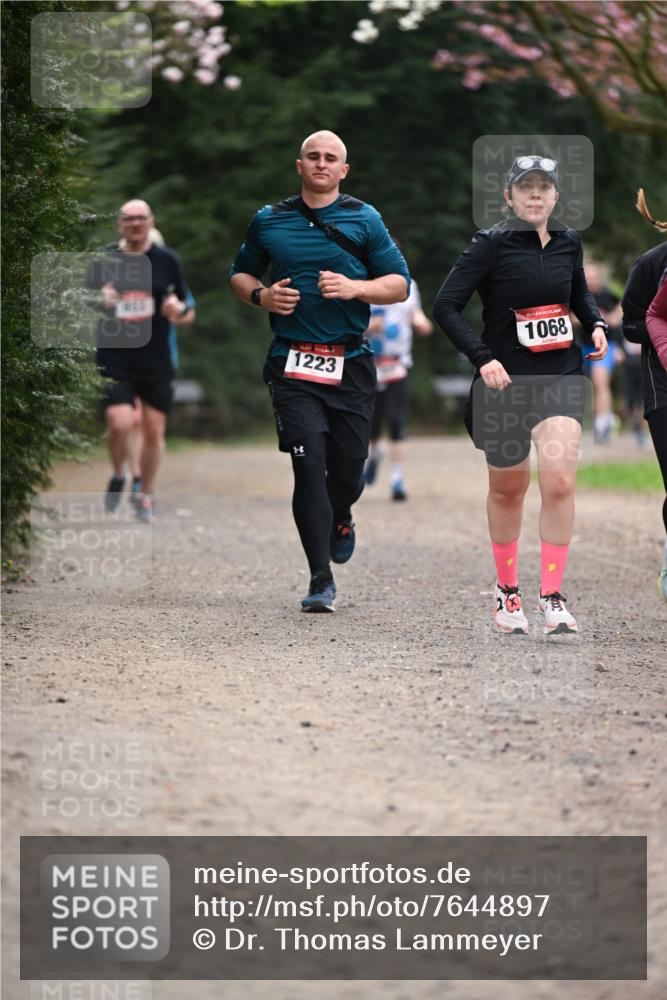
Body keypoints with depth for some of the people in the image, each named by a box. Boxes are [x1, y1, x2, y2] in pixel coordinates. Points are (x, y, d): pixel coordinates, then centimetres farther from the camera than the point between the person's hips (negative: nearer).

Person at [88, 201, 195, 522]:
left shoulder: (167, 261, 4)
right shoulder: (104, 260, 3)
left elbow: (189, 312, 10)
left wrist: (179, 311, -14)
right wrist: (99, 302, -11)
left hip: (156, 361, 1)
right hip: (114, 359, -1)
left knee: (153, 430, 3)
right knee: (120, 424, -16)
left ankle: (145, 497, 21)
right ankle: (118, 477, 14)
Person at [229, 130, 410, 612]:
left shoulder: (365, 220, 6)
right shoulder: (269, 221, 10)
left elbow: (400, 283, 6)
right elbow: (239, 273, 21)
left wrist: (355, 288, -13)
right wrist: (261, 295, -1)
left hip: (351, 364, 1)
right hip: (293, 364, 0)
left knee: (349, 471, 4)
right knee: (309, 466, -12)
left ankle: (340, 518, 42)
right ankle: (321, 582, -10)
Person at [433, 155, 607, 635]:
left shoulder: (569, 241, 5)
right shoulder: (492, 244, -10)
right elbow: (446, 306, -12)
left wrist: (596, 324, 6)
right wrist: (483, 359, -21)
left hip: (561, 375, 2)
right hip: (505, 379, -2)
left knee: (559, 481, -15)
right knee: (508, 488, 11)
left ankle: (553, 596, -9)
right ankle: (507, 590, 30)